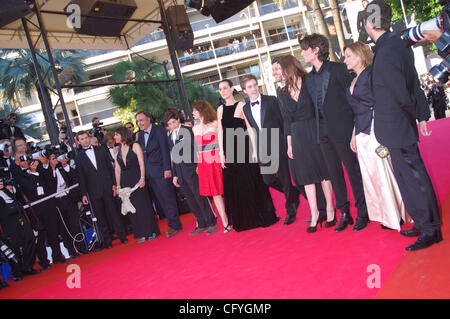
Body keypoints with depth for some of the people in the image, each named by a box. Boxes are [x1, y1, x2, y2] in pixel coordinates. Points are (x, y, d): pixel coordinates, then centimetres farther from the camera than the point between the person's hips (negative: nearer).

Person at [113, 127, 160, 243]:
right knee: (133, 208, 5)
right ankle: (142, 234, 11)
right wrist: (118, 185, 6)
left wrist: (142, 178, -17)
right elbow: (117, 169, 10)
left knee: (143, 205, -3)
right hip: (125, 182, 5)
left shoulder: (135, 146, -2)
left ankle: (151, 231, 7)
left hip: (137, 179, -4)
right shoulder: (117, 150, 10)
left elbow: (141, 163, -7)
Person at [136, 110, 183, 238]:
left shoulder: (159, 130, -6)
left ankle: (175, 226, 7)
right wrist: (143, 174, 7)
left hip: (161, 171, -6)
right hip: (149, 174, 6)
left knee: (168, 199, -1)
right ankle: (173, 224, 16)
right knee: (162, 201, 9)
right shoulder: (140, 134, 13)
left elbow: (165, 150, -10)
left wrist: (167, 169, -16)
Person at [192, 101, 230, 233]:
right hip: (203, 164, 4)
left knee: (220, 190, -5)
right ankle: (225, 223, 4)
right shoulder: (195, 128, 14)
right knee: (215, 193, 1)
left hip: (216, 161, -4)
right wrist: (198, 164, 13)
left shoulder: (215, 124, -2)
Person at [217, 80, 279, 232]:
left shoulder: (241, 105, -2)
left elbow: (250, 128, -5)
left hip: (243, 148, -4)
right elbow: (220, 132, 9)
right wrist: (221, 153, 2)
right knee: (233, 186, 7)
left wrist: (254, 149, -11)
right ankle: (243, 221, 17)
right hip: (228, 150, 5)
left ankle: (261, 216, 12)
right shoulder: (220, 110, 11)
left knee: (251, 182, 0)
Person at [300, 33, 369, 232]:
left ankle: (362, 213, 12)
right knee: (334, 174, 9)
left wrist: (355, 126, -11)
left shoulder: (339, 69, -4)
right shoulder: (308, 78, 14)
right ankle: (344, 214, 19)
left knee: (353, 170, 1)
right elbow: (313, 106, 14)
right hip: (323, 131, 6)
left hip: (341, 128, -6)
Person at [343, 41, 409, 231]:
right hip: (362, 133, 8)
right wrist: (354, 134, 18)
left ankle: (400, 215, 8)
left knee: (384, 171, -5)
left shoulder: (371, 73, -6)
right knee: (371, 174, 10)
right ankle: (389, 217, 21)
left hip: (376, 130, -8)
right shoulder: (354, 81, 18)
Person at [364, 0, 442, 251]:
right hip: (400, 126, 10)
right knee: (409, 176, 17)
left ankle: (430, 230, 11)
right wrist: (423, 114, 12)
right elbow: (414, 84, 11)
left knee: (413, 177, 0)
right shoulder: (398, 44, 8)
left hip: (396, 127, -10)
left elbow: (402, 94, -19)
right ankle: (424, 223, 29)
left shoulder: (386, 54, -22)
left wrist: (417, 114, -1)